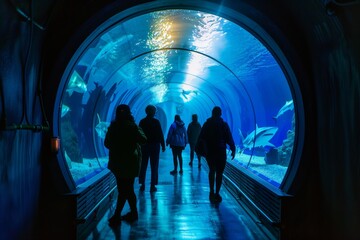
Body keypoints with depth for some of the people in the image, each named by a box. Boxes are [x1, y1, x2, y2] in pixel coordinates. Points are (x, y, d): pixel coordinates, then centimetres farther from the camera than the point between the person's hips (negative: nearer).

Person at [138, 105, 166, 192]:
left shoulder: (142, 122, 1)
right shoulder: (156, 122, -7)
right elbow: (160, 135, -7)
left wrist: (139, 145, 12)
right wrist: (163, 145, 1)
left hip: (144, 146, 3)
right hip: (154, 146, -3)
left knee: (143, 166, 10)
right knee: (154, 167, 3)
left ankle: (142, 185, 13)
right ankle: (153, 186, 2)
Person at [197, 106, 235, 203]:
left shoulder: (207, 124, 3)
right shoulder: (224, 124, -5)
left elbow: (201, 138, 4)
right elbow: (229, 138, -8)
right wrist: (233, 149, -1)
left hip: (209, 152, 3)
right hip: (221, 152, -3)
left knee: (212, 171, 19)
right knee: (219, 173, 4)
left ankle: (212, 192, 15)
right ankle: (217, 194, 2)